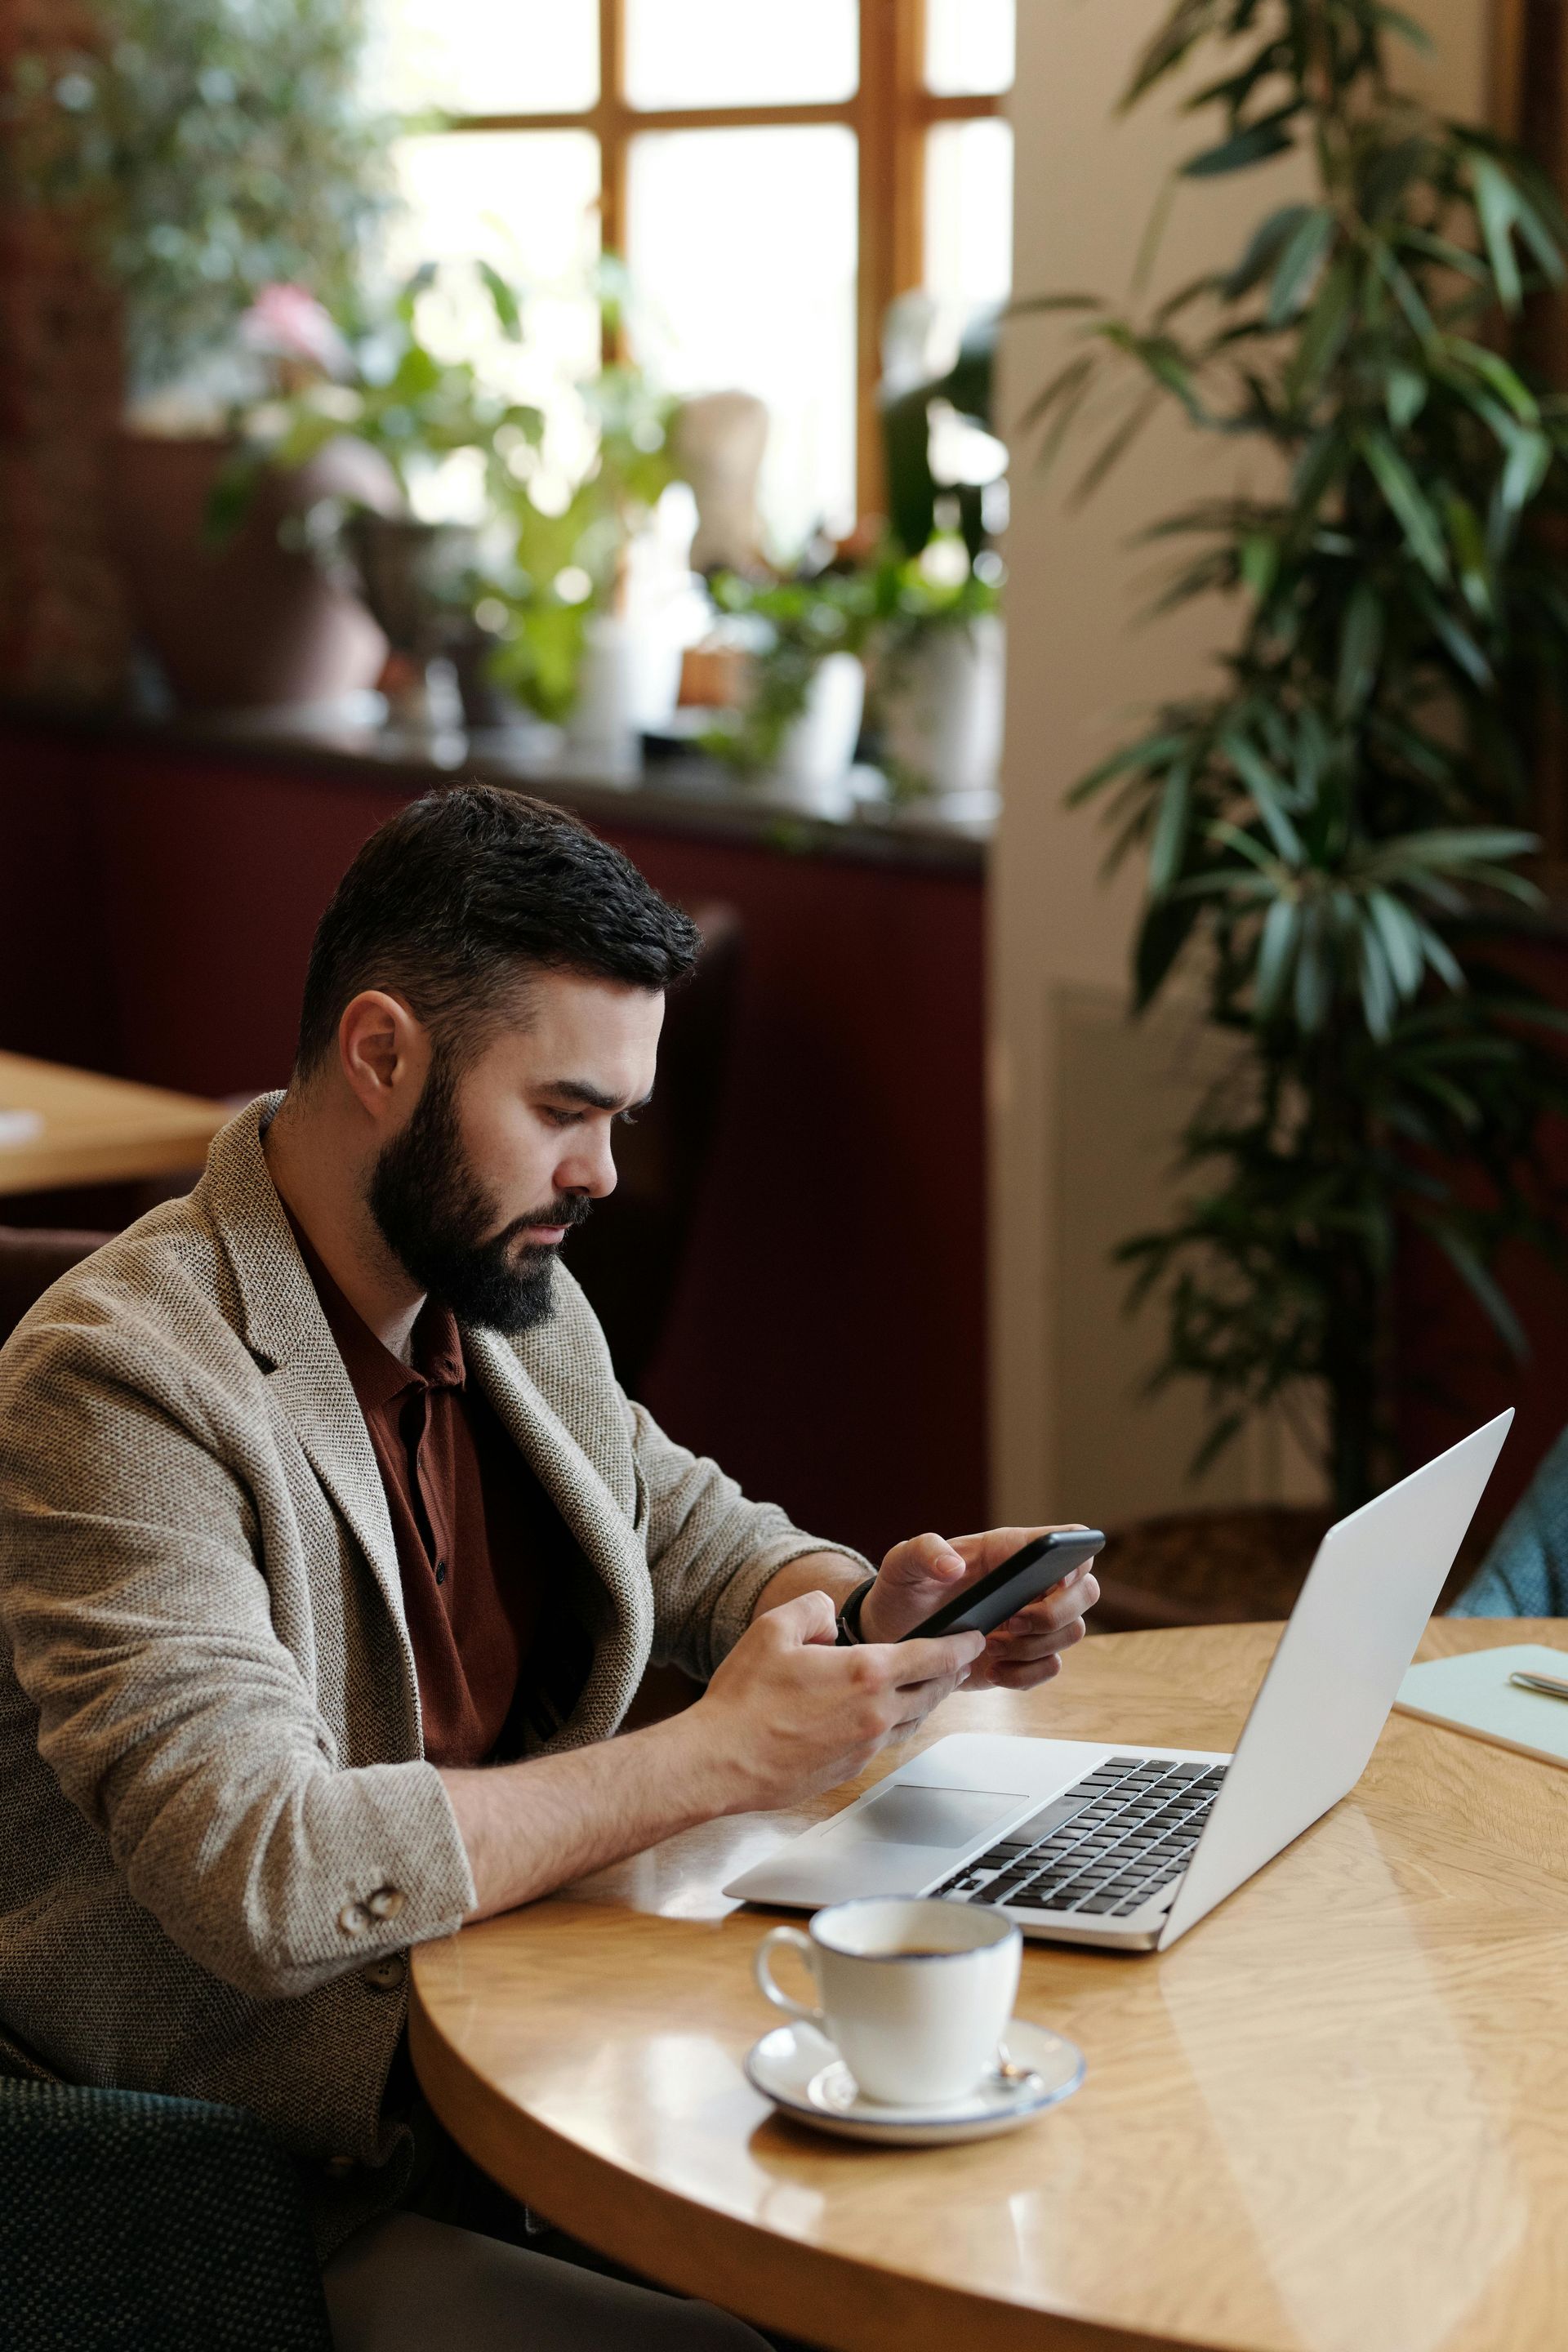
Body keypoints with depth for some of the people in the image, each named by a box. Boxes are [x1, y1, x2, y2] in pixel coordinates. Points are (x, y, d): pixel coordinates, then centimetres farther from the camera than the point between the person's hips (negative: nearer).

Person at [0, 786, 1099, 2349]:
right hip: (290, 2206, -8)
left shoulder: (515, 1300, 6)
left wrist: (879, 1611, -3)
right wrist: (719, 1758, -25)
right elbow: (264, 1874, -31)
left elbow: (703, 1544, 21)